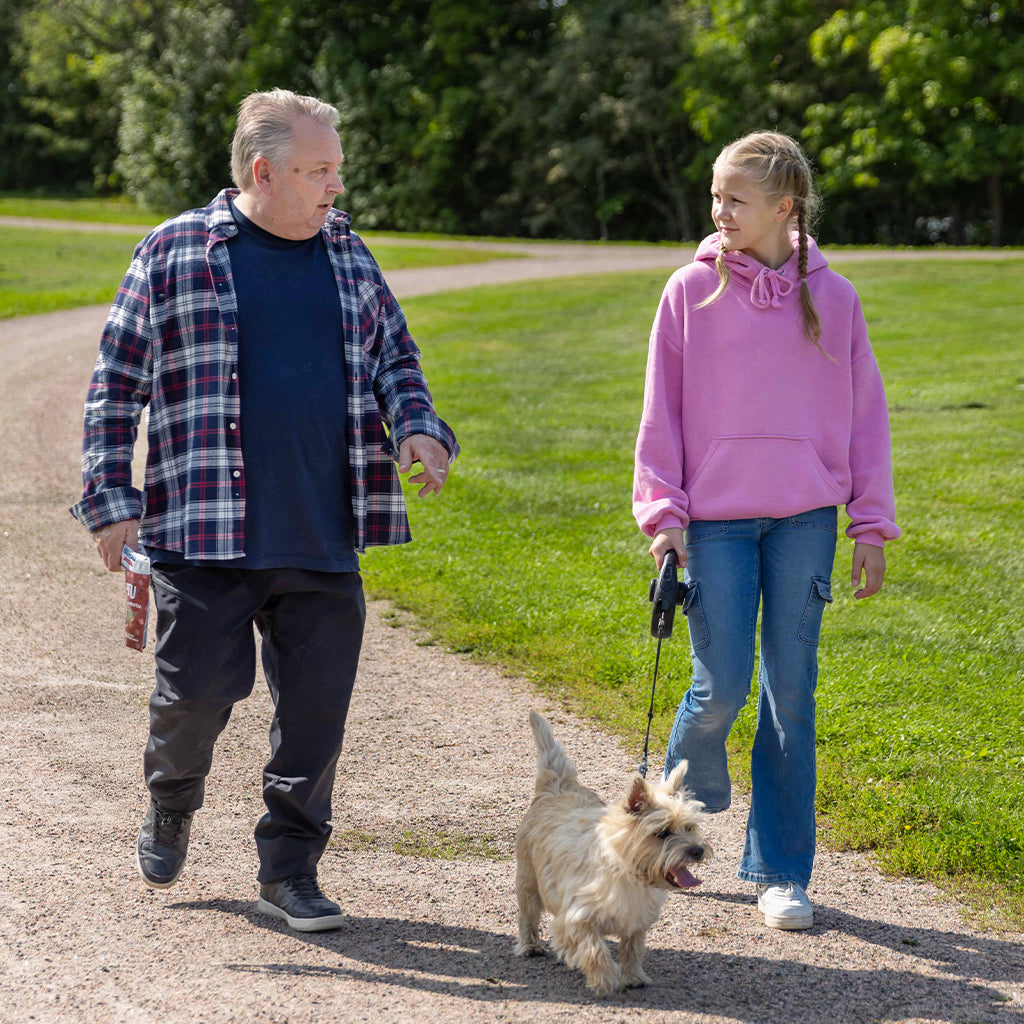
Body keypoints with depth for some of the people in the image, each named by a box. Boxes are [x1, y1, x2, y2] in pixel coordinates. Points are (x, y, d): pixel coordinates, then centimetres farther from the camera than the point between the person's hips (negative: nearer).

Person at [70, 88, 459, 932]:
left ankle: (290, 868, 17)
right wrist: (112, 499, -4)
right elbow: (117, 386, 2)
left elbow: (394, 357, 23)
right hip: (205, 532, -4)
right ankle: (171, 803, 30)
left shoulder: (348, 256, 13)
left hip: (325, 539, 4)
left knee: (317, 705, 3)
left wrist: (417, 427, 2)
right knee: (202, 686, -2)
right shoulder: (175, 254, 1)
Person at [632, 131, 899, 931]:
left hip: (804, 518, 1)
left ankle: (781, 872, 12)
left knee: (792, 693, 2)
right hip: (716, 517, -1)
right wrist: (663, 514, -2)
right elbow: (662, 411, 5)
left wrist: (871, 526, 6)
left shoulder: (831, 297, 5)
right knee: (722, 688, -4)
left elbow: (865, 412, 9)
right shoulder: (693, 290, 2)